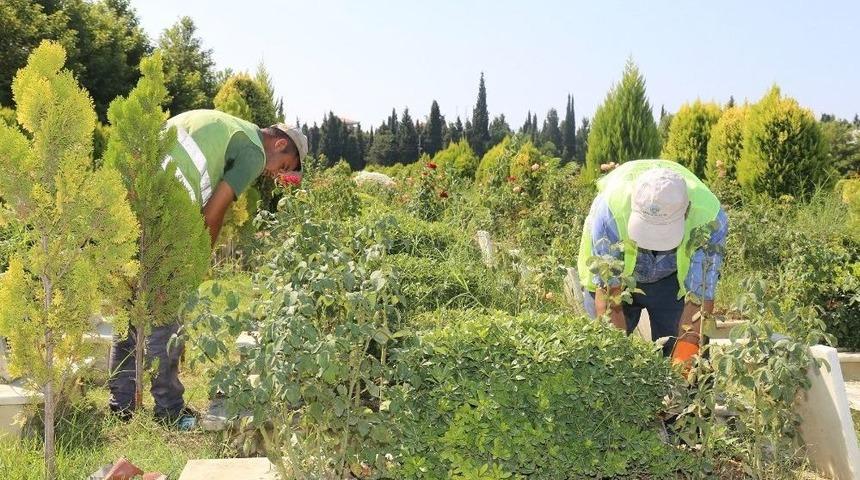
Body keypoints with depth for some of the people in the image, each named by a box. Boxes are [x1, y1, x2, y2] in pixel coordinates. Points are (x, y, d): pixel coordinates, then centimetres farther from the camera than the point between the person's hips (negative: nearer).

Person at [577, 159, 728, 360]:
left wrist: (685, 353, -38)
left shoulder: (709, 217, -34)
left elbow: (699, 298, -27)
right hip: (617, 274, -1)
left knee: (672, 351, -8)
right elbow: (607, 292, -30)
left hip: (673, 278, 1)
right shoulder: (610, 210, -37)